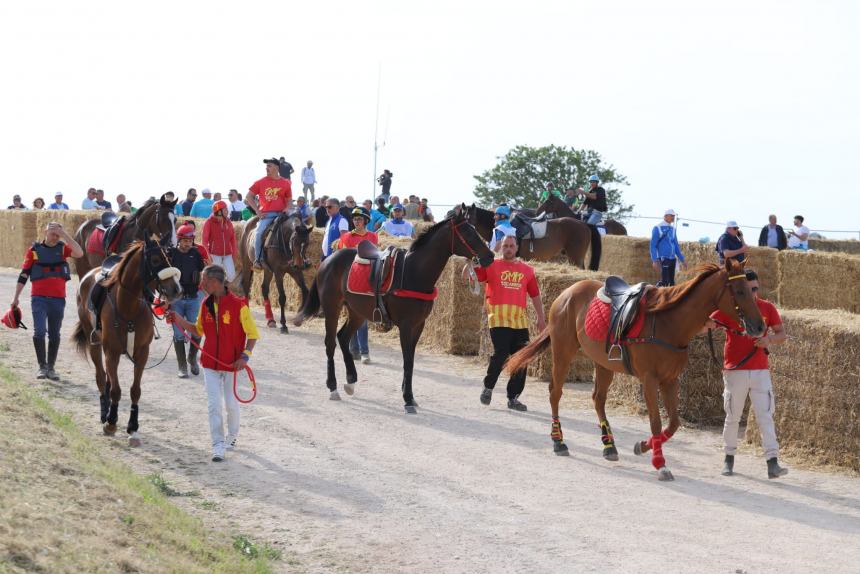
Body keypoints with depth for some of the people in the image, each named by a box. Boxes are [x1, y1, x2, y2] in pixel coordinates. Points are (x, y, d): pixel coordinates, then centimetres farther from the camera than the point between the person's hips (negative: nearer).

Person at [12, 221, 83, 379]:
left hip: (58, 298, 2)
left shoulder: (62, 248, 6)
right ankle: (42, 367, -4)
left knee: (54, 334, 9)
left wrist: (64, 235, -16)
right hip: (39, 298, -2)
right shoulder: (34, 250, 3)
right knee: (39, 331, -14)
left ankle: (51, 368, 18)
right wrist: (16, 297, 3)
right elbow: (24, 274, 5)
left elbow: (79, 253, -14)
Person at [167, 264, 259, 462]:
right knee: (214, 405, -2)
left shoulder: (238, 305, -16)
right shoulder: (206, 305, 2)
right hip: (210, 363, 4)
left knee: (231, 403, 11)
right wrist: (181, 322, 0)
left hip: (232, 364, -4)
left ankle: (232, 435, 36)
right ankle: (218, 446, 0)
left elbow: (252, 334, -11)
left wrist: (245, 356, -23)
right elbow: (199, 331, 16)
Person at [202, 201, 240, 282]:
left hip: (227, 254, 4)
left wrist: (235, 254, 4)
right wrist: (207, 255, -13)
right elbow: (205, 240, -7)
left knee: (232, 276, -3)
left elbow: (233, 239, 9)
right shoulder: (209, 223, -6)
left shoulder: (228, 222, 6)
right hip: (215, 254, -4)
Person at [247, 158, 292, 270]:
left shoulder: (285, 183, 8)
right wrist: (257, 211, 1)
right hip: (266, 214, -2)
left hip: (281, 214, 2)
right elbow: (249, 197, 10)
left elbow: (289, 199, 17)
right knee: (260, 232, -26)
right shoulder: (261, 182, 6)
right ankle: (258, 259, -17)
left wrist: (287, 208, -6)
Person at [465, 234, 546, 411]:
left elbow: (535, 295, 20)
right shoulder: (491, 266, 7)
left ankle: (513, 398, 11)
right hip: (498, 319, -4)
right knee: (501, 354, -14)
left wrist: (541, 318, 15)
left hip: (520, 321, 4)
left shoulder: (527, 270, 15)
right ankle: (488, 387, 11)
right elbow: (466, 277, 2)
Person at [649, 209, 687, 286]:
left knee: (671, 282, 7)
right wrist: (655, 261, -17)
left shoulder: (672, 229, 14)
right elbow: (653, 245, -8)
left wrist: (682, 260, 18)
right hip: (663, 259, -7)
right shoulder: (658, 228, -5)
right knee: (664, 281, -17)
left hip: (672, 259, 7)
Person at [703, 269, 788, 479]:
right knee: (733, 418, 9)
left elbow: (781, 334, 7)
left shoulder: (767, 308, 3)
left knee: (766, 417, -6)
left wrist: (770, 339, -14)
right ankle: (729, 458, 25)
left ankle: (772, 463, -11)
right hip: (735, 371, -1)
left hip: (760, 371, 1)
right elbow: (703, 326, -11)